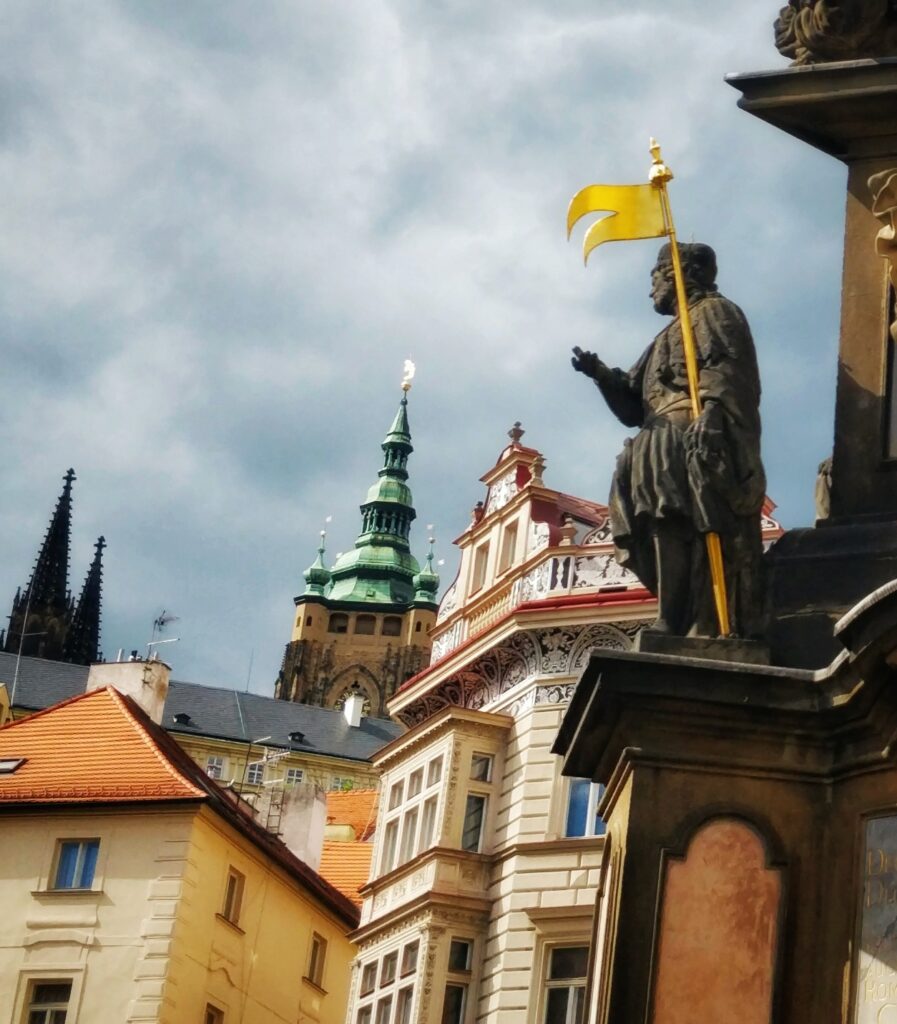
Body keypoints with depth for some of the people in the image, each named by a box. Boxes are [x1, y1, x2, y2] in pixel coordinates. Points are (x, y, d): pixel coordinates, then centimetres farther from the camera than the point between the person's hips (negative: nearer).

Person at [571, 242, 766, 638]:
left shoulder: (714, 312, 11)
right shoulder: (668, 339, 37)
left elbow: (727, 368, -10)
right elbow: (634, 407, 30)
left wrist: (712, 411, -28)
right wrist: (600, 374, 13)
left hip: (702, 447, -10)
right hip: (667, 453, 10)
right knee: (672, 532, -2)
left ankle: (707, 630, -33)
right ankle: (678, 628, -9)